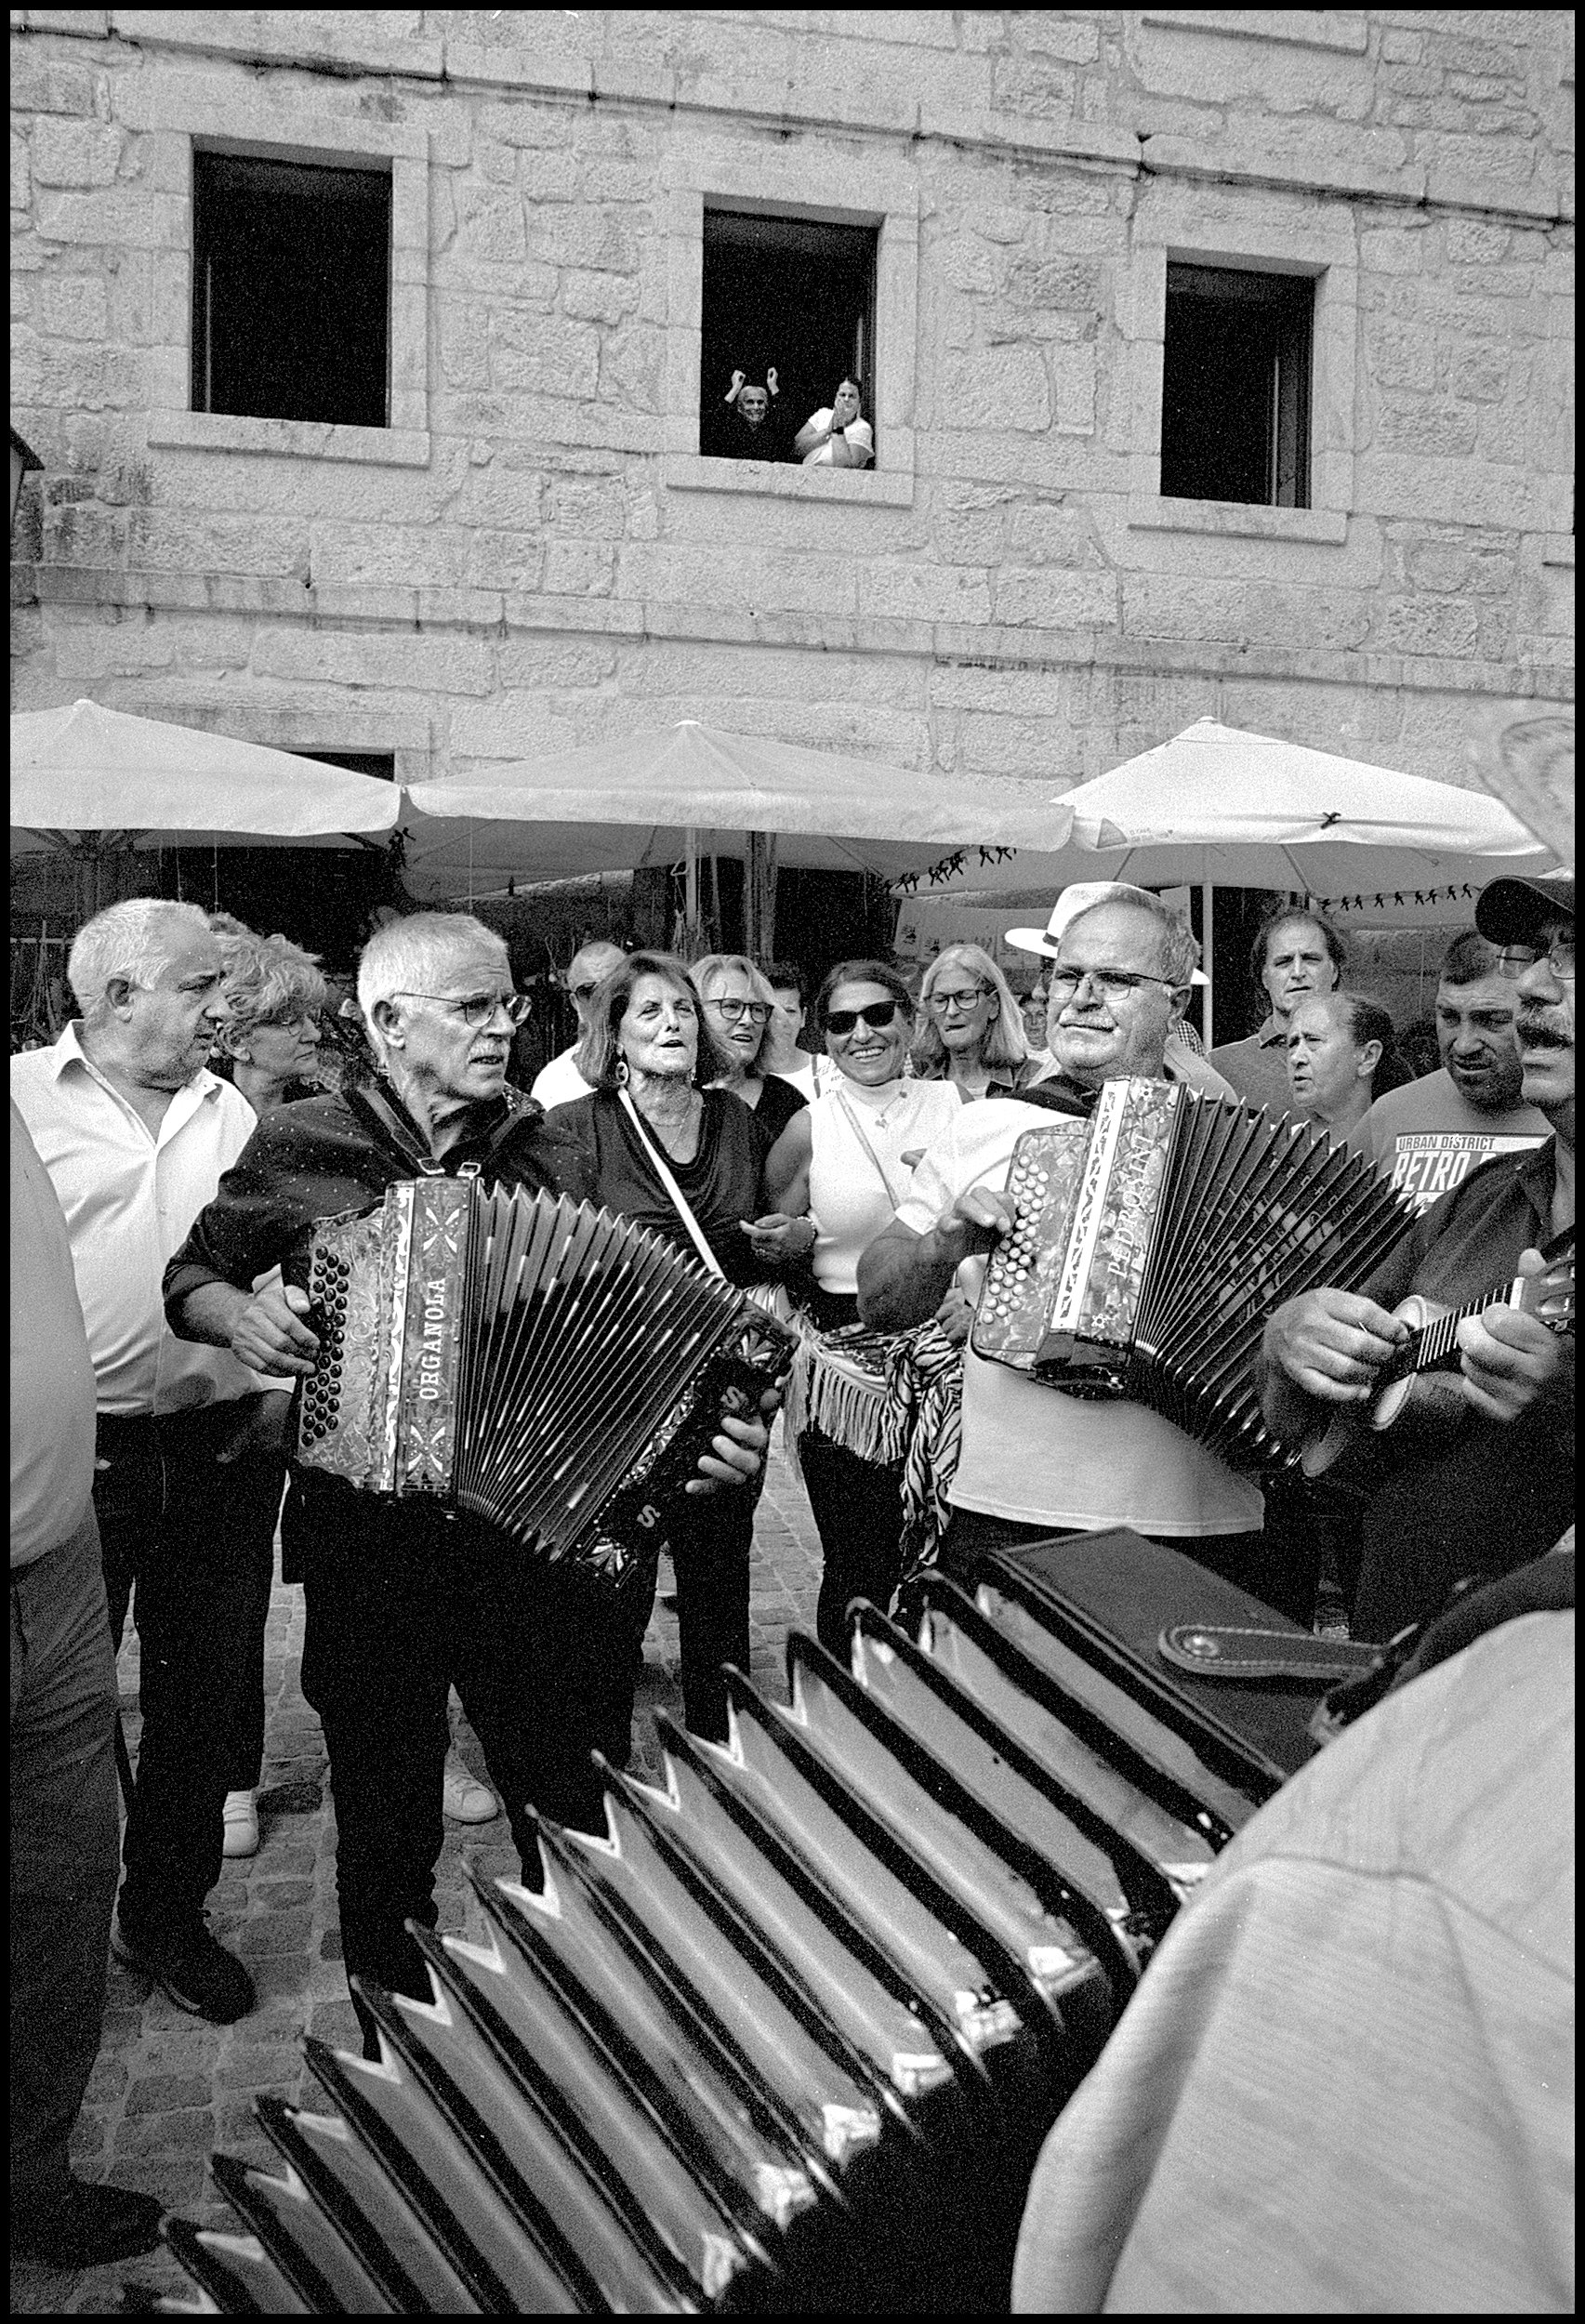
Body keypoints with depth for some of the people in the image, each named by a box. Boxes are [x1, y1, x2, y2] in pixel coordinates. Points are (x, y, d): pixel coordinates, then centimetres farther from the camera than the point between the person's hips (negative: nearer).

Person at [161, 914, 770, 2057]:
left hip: (551, 1522, 1)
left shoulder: (550, 1153, 4)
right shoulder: (298, 1148, 0)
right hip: (370, 1532, -1)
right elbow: (193, 1272, 12)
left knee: (584, 1814, 10)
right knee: (386, 1822, 15)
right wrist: (238, 1313, -9)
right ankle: (398, 2046, 36)